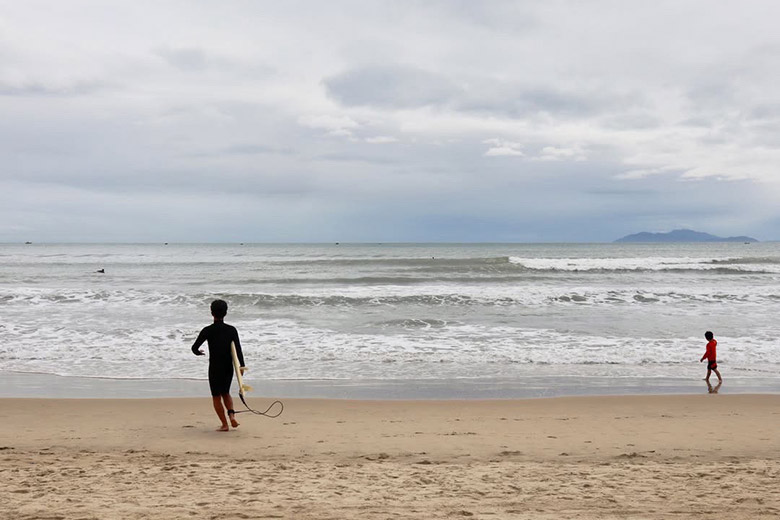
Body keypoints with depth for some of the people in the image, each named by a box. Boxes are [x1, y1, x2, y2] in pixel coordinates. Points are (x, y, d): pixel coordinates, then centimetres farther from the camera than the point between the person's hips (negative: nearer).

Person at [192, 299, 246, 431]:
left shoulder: (207, 330, -8)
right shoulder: (232, 330, -2)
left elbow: (194, 347, -8)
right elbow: (238, 348, -11)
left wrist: (198, 352, 15)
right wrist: (242, 365, -15)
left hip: (215, 367, -3)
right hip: (229, 367, 3)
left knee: (216, 397, 9)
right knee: (225, 393, 22)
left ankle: (224, 424, 8)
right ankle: (231, 414, -2)